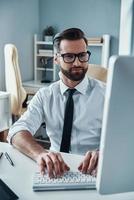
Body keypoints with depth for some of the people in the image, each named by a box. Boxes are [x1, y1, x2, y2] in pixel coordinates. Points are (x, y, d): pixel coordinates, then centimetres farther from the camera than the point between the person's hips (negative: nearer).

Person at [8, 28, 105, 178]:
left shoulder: (105, 94, -1)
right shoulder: (44, 95, 5)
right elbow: (17, 131, -9)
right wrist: (40, 153, -31)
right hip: (54, 171, 2)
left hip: (92, 172, -1)